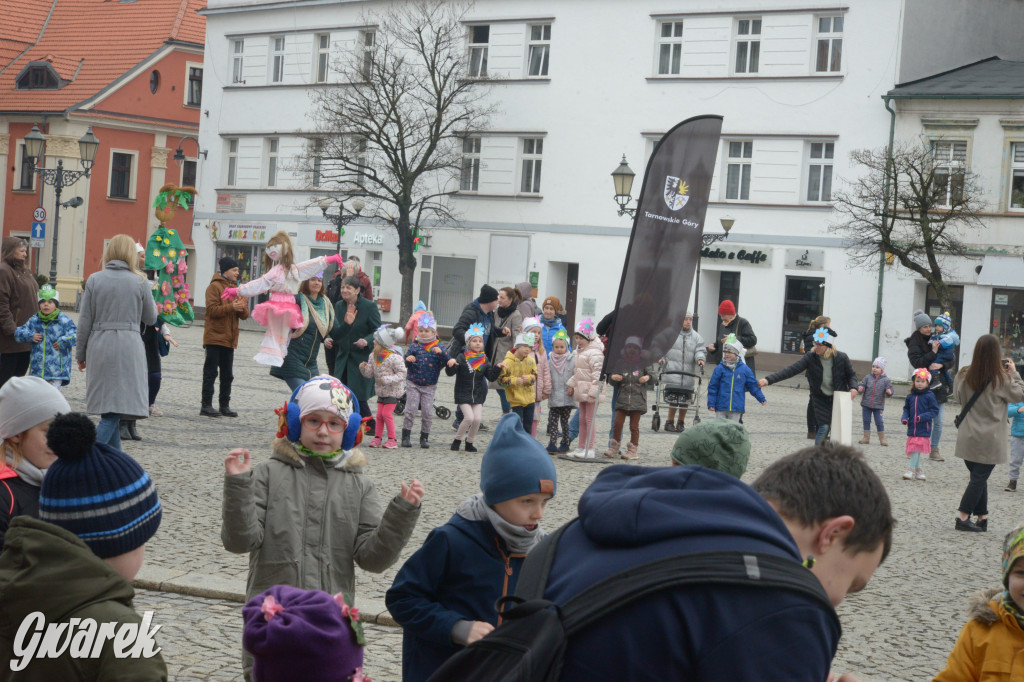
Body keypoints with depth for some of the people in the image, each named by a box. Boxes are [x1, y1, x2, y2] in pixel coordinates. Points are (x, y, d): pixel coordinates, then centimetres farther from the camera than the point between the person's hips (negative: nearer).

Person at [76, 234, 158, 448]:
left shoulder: (94, 280, 2)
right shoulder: (140, 282, -2)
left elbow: (85, 321, 3)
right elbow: (151, 318, 8)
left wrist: (81, 353, 11)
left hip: (99, 346, 3)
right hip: (128, 346, -2)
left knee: (109, 409, 11)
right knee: (118, 406, -4)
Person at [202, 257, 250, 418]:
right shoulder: (214, 287, -4)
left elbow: (245, 315, 11)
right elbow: (212, 310, -16)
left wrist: (242, 308, -11)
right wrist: (231, 307, -24)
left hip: (229, 339, 7)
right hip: (215, 337, -7)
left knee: (227, 375, 9)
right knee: (211, 373, -3)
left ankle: (225, 405, 15)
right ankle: (206, 406, 0)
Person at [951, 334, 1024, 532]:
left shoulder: (964, 375, -2)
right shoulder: (1002, 379, -12)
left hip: (968, 439, 4)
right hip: (990, 440, -4)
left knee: (979, 478, 14)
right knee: (979, 478, 1)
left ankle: (981, 518, 18)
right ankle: (963, 517, -2)